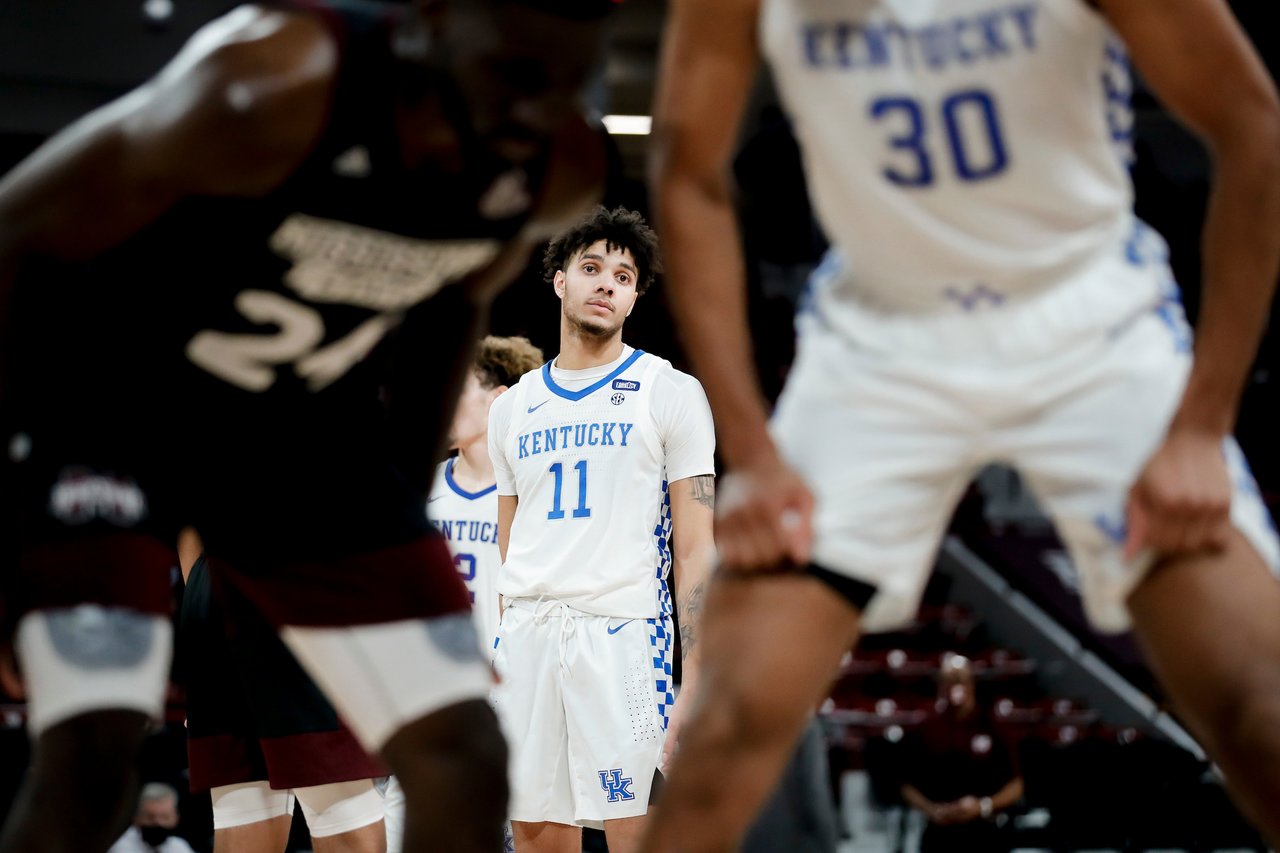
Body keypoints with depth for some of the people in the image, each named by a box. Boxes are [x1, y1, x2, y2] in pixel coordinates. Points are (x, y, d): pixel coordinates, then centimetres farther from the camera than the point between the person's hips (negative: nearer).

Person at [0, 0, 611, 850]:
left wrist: (405, 512, 14)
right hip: (102, 394, -5)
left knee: (464, 761, -4)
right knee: (92, 752, -24)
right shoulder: (272, 90, -33)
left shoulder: (560, 170, -14)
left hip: (307, 419, 6)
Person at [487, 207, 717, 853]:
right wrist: (493, 671, 11)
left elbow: (695, 551, 0)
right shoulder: (512, 408, 18)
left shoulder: (671, 392, 5)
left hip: (622, 631, -4)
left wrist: (696, 684, -9)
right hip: (527, 631, 4)